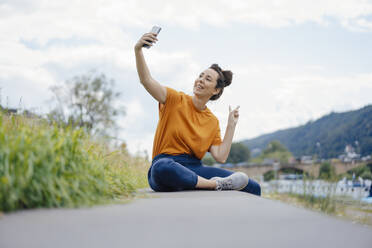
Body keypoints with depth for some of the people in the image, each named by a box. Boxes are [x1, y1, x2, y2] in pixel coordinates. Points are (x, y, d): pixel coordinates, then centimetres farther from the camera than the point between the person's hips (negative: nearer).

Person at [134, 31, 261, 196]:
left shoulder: (212, 121, 13)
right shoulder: (176, 100, 3)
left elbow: (220, 157, 3)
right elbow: (146, 80, -13)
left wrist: (231, 125, 3)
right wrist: (138, 50, -28)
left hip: (195, 169, 3)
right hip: (166, 165, -3)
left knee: (253, 188, -14)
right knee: (163, 168, -46)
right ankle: (215, 184, -30)